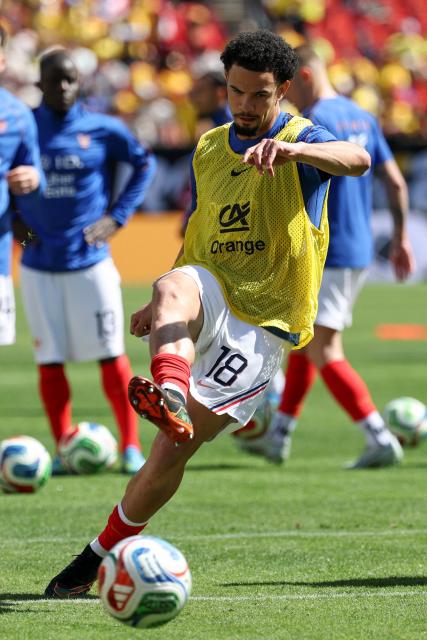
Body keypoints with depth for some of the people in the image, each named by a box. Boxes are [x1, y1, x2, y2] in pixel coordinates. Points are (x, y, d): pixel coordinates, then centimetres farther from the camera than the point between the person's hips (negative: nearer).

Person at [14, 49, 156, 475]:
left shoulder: (102, 130, -2)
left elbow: (143, 164, 10)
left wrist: (118, 215, 2)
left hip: (90, 260, -1)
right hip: (39, 264, 1)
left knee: (111, 356, -1)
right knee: (49, 361, 3)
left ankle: (131, 447, 7)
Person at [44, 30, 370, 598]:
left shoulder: (303, 141, -5)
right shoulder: (208, 150, 15)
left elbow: (358, 160, -29)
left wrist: (288, 148, -48)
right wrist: (162, 305, 16)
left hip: (263, 323, -4)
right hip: (211, 296, 4)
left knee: (171, 452, -13)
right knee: (175, 287, -36)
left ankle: (100, 555, 4)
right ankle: (169, 398, -63)